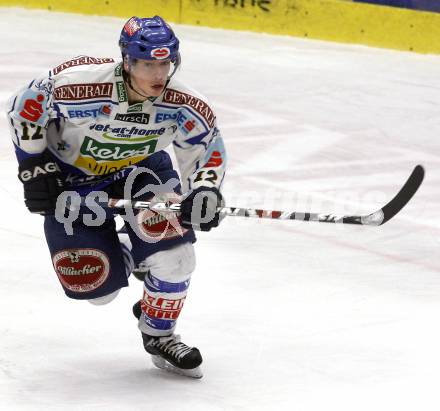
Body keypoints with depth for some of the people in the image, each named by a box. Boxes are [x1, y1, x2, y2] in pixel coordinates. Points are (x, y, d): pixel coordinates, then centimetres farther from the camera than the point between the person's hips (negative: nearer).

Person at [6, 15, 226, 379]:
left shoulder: (183, 104, -25)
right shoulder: (75, 84, -35)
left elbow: (209, 148, -7)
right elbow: (24, 109, -16)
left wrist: (205, 189, -26)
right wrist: (34, 168, -15)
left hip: (142, 170, 2)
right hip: (72, 179, -2)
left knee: (172, 246, -24)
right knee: (96, 284, -11)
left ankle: (159, 335, 1)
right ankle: (127, 256, 27)